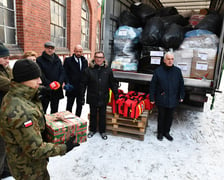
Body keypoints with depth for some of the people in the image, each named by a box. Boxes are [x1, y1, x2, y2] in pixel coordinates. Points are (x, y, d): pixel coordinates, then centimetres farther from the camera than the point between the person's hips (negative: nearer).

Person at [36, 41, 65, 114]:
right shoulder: (40, 60, -1)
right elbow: (41, 74, -10)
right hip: (45, 90, -3)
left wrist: (59, 82, -13)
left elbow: (62, 72, 4)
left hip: (56, 89, 4)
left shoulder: (58, 60, 11)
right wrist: (49, 84, -20)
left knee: (55, 111, 16)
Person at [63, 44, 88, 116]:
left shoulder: (85, 61, 8)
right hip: (71, 88, -3)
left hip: (81, 88, 4)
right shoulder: (68, 60, -3)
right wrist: (67, 83, -18)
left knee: (80, 106, 14)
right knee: (69, 106, 8)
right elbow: (65, 73, -7)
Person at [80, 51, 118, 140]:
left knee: (103, 115, 13)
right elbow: (83, 84, -4)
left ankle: (102, 131, 31)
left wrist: (116, 94, 2)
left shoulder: (108, 70, -2)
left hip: (103, 97, 1)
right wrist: (82, 96, -5)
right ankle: (92, 130, 35)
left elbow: (113, 83, 4)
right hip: (92, 97, 0)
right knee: (93, 114, 16)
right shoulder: (88, 70, -7)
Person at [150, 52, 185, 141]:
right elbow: (153, 86, -5)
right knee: (161, 117, 11)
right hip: (161, 100, -2)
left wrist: (181, 96, 9)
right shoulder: (158, 71, -6)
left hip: (172, 100, 3)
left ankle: (166, 132, 34)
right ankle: (160, 133, 29)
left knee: (169, 117, 15)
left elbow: (181, 85, 10)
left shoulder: (177, 71, 1)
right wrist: (152, 98, -6)